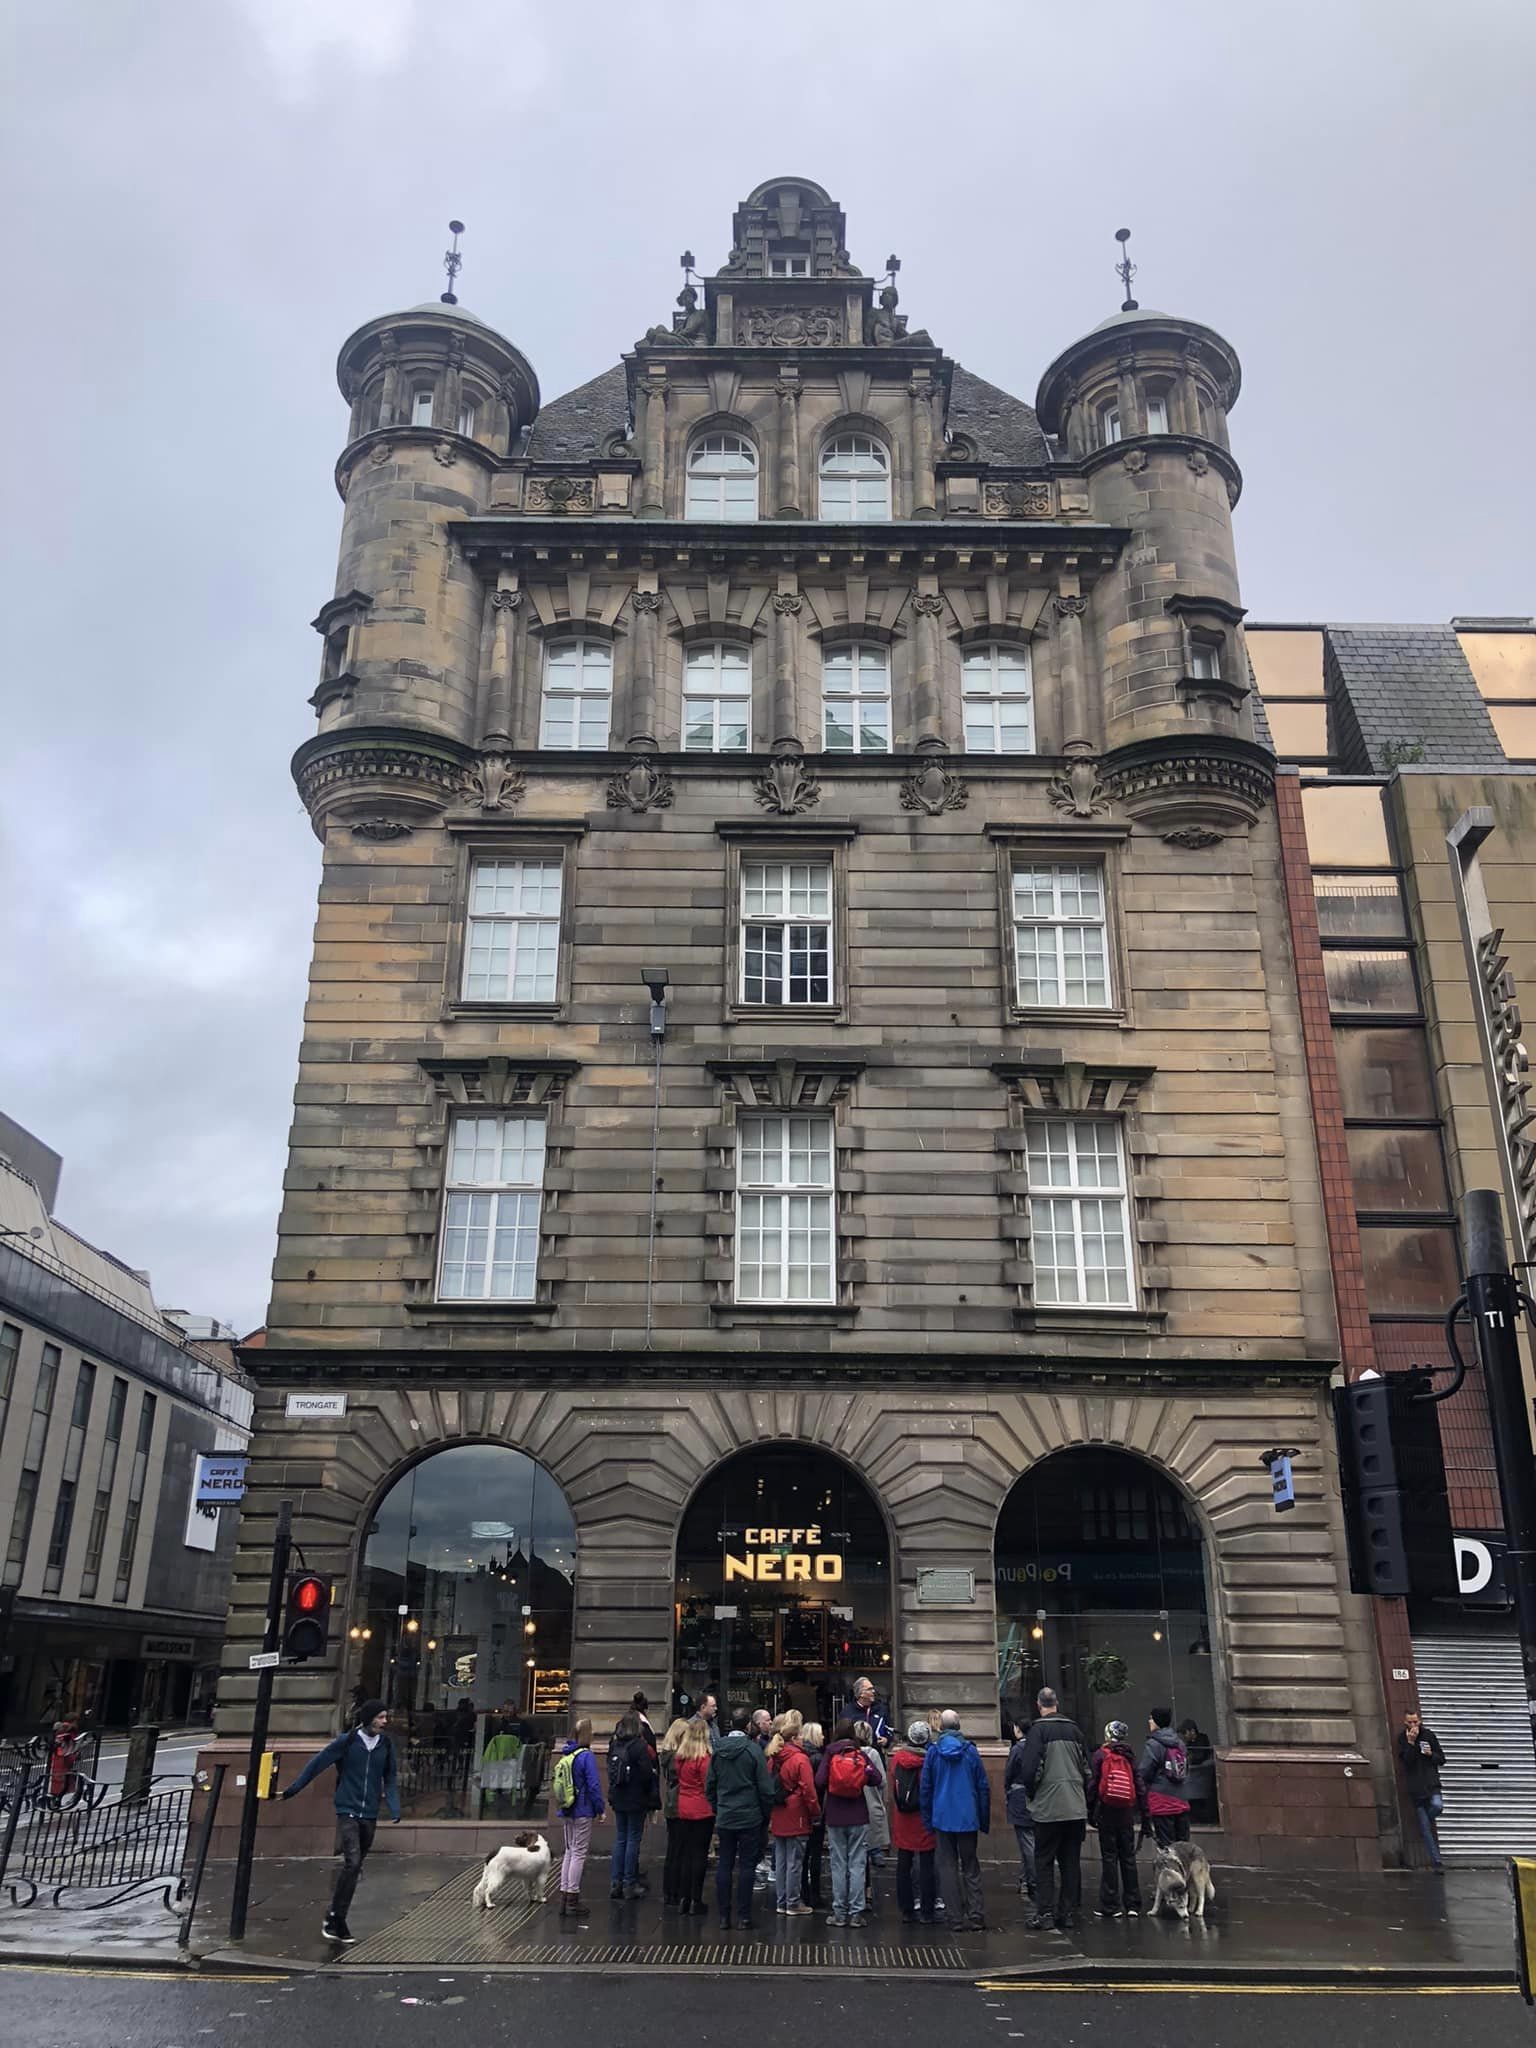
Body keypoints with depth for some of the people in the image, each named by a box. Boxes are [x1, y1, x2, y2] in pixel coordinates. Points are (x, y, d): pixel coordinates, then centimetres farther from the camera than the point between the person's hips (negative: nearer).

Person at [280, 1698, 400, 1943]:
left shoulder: (386, 1744, 3)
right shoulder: (347, 1741, -8)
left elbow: (390, 1778, 10)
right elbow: (316, 1764, -2)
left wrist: (394, 1809, -3)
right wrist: (291, 1790, -2)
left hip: (370, 1815, 4)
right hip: (348, 1812, -4)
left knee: (356, 1866, 8)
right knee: (352, 1863, -16)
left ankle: (336, 1920, 21)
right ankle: (335, 1920, -7)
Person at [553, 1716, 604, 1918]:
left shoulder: (565, 1755, 6)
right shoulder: (586, 1756, -15)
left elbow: (559, 1782, 12)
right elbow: (594, 1785, -17)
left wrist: (561, 1808, 18)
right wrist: (600, 1810, -7)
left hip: (566, 1812, 7)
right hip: (583, 1812, -7)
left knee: (569, 1852, 15)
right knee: (579, 1854, 0)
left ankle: (565, 1899, 18)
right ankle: (573, 1901, 2)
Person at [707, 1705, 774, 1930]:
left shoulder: (718, 1751, 2)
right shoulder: (753, 1750, -11)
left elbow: (710, 1784, 8)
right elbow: (765, 1788, -9)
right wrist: (766, 1815, 4)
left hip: (724, 1818, 4)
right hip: (750, 1817, -4)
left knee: (724, 1866, 9)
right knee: (746, 1866, 4)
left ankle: (724, 1917, 11)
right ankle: (743, 1916, 5)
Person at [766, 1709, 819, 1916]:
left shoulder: (773, 1758, 5)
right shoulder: (800, 1759, -16)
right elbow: (808, 1790, -16)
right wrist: (816, 1813, -3)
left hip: (777, 1819, 7)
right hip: (796, 1819, -7)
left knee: (780, 1860, 14)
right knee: (795, 1862, 3)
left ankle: (781, 1901, 21)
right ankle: (793, 1902, 9)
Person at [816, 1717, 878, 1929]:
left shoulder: (829, 1754, -4)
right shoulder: (861, 1755, -1)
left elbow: (819, 1782, -14)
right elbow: (875, 1778, -10)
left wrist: (821, 1804, 7)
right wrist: (860, 1779, 10)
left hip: (835, 1818, 0)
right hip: (859, 1818, 0)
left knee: (838, 1866, 8)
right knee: (857, 1865, 5)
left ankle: (840, 1913, 10)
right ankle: (856, 1913, 3)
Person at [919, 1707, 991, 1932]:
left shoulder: (933, 1752, -3)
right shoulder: (970, 1751, -2)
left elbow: (926, 1788, 1)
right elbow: (983, 1787, 0)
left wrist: (928, 1820, 9)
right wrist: (985, 1820, 8)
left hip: (943, 1819, -1)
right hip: (968, 1819, 1)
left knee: (948, 1867, 7)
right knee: (971, 1867, 11)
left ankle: (956, 1919, 5)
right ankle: (975, 1915, 3)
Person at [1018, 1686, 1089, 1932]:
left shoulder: (1038, 1731, -10)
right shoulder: (1074, 1730, 7)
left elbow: (1029, 1770, -14)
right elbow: (1087, 1769, 12)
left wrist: (1033, 1794, 4)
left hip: (1048, 1808, -5)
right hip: (1076, 1808, 5)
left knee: (1044, 1861, 4)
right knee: (1071, 1861, 12)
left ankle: (1045, 1913, 3)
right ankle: (1069, 1912, 14)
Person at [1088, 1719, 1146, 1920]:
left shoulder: (1099, 1756, -4)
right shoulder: (1130, 1756, 5)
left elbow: (1092, 1784, -7)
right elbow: (1140, 1786, 4)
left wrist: (1090, 1812, -1)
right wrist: (1144, 1815, 9)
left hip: (1106, 1811, -3)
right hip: (1127, 1812, 3)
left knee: (1109, 1857, 2)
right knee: (1128, 1856, 10)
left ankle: (1110, 1906, 4)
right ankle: (1133, 1905, 12)